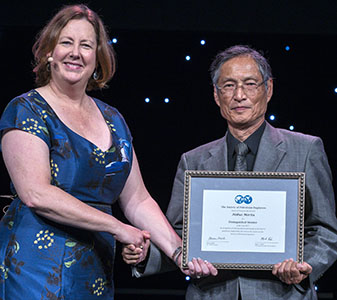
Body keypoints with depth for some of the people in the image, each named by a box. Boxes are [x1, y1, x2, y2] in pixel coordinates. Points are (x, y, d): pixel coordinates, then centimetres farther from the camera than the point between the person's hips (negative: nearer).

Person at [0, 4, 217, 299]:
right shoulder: (27, 110, -4)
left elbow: (138, 201, 15)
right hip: (35, 273, -5)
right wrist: (116, 227, -16)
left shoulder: (112, 120, 14)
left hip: (96, 275, 6)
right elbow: (35, 193, -17)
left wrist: (179, 252, 0)